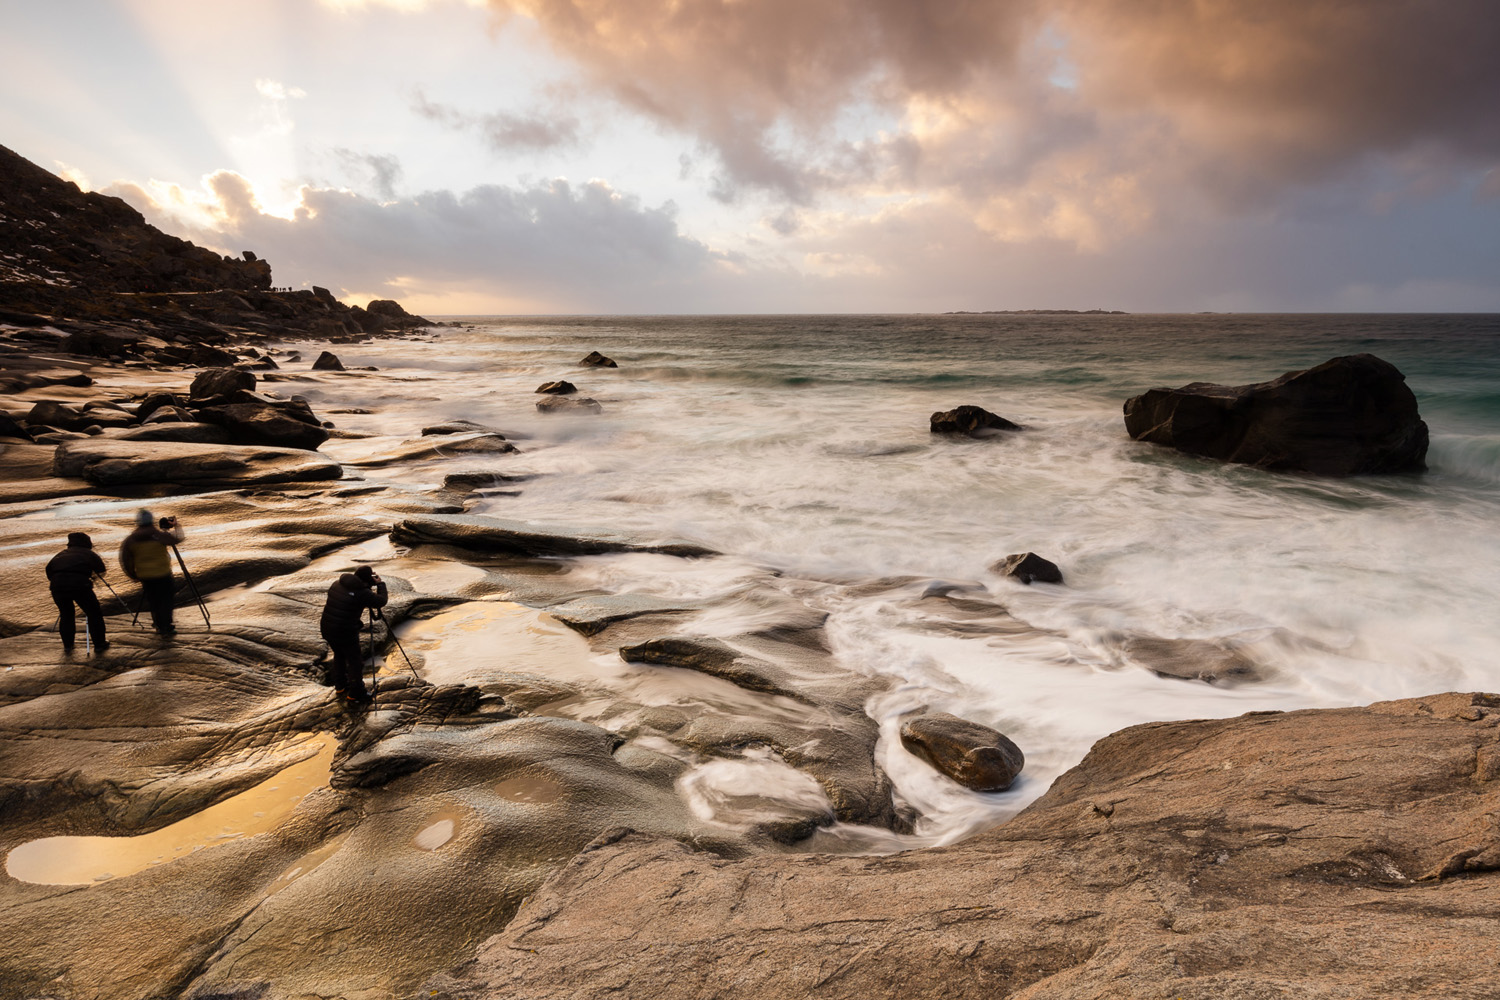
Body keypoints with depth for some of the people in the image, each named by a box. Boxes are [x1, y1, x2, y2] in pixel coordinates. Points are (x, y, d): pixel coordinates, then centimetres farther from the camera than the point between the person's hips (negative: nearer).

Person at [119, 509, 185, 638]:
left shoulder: (130, 540, -4)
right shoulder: (160, 535, -14)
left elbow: (125, 561, 0)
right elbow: (178, 538, 2)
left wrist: (134, 576, 11)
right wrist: (176, 526, 17)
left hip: (144, 577, 3)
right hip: (163, 574, -3)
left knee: (152, 602, 16)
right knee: (166, 600, 5)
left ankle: (159, 625, 26)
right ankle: (166, 628, 2)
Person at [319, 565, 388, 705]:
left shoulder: (337, 584, 4)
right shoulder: (362, 593, -19)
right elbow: (382, 601, -8)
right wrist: (380, 584, 3)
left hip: (327, 629, 8)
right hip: (345, 633, -8)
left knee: (339, 656, 27)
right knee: (355, 662, 8)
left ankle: (340, 687, 40)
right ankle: (355, 695, 14)